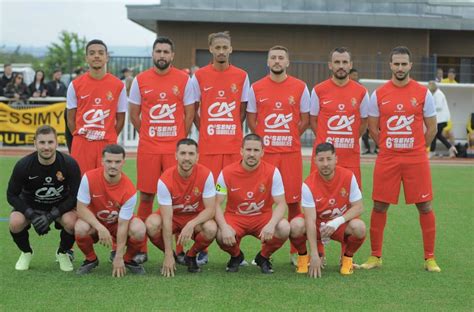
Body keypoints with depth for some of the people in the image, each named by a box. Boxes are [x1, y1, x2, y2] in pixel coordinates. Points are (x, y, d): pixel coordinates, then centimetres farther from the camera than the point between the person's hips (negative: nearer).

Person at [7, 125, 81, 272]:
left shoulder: (69, 164, -23)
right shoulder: (23, 165, -22)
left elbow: (75, 196, -17)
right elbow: (12, 195, -12)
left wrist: (51, 216, -26)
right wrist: (32, 215, -26)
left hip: (61, 205, 0)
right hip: (30, 205, 0)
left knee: (71, 222, -32)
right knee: (15, 223, -29)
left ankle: (63, 253, 3)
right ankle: (26, 253, 5)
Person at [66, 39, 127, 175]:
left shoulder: (118, 86, 3)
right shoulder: (75, 85, 3)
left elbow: (120, 119, 8)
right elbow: (71, 118, 8)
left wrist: (108, 139, 5)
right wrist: (80, 137, 5)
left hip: (107, 145, 0)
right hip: (81, 145, 0)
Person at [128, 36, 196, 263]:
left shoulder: (184, 80, 2)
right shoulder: (140, 80, 4)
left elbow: (189, 113, 6)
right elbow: (133, 114, 11)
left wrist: (180, 139, 4)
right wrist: (148, 135, 7)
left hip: (175, 147, -1)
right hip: (148, 148, 1)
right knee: (146, 196, 3)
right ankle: (141, 248, 10)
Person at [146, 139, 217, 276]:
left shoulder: (205, 175, -21)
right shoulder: (165, 180, -24)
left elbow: (210, 209, -18)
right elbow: (167, 219, -25)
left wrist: (191, 224, -38)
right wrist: (168, 255, -29)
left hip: (196, 218, 0)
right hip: (173, 217, 0)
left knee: (211, 229, -33)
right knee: (151, 224, -32)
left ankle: (191, 256, 0)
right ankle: (169, 257, -1)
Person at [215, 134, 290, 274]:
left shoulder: (272, 172, -12)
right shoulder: (227, 173, -11)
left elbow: (281, 204, -12)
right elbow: (217, 204, -8)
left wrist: (271, 224, -33)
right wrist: (224, 227, -28)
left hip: (263, 217, 0)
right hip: (235, 218, 0)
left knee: (284, 229, -30)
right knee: (221, 236, -33)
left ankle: (263, 257, 4)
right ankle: (236, 256, 8)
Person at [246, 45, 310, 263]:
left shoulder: (300, 88, 4)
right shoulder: (256, 88, 6)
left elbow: (305, 120, 9)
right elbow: (251, 119, 10)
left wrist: (288, 137, 1)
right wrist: (266, 139, 2)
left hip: (291, 152, 0)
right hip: (264, 152, 0)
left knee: (293, 201, -1)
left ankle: (296, 251, 7)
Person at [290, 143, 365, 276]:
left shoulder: (348, 176, -16)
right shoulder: (309, 184, -20)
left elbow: (358, 207, -12)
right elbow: (310, 220, -25)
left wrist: (337, 222, -30)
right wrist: (314, 255, -32)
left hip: (341, 224, 1)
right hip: (318, 224, -1)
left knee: (359, 227, -33)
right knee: (296, 225, -32)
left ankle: (347, 258, -1)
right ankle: (303, 256, 0)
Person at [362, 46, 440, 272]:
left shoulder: (423, 93, 1)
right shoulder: (379, 94, 2)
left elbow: (431, 128, 7)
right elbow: (372, 128, 9)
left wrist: (417, 149, 5)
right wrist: (389, 147, 6)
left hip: (416, 159, -1)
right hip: (387, 159, 1)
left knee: (425, 206, 0)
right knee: (379, 206, 2)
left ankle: (430, 259, 9)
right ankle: (375, 256, 13)